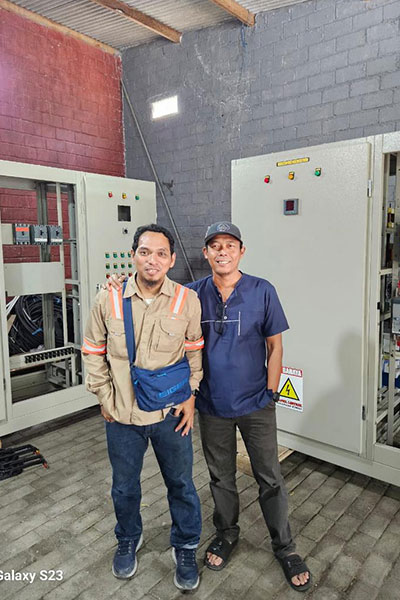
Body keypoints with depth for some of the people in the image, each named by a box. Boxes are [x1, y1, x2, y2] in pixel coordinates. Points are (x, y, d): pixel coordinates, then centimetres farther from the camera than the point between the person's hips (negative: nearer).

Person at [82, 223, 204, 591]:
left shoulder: (187, 300, -10)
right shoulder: (108, 300, -9)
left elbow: (195, 351, 1)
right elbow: (94, 353, 2)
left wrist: (190, 396, -2)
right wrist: (105, 399, 1)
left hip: (171, 413, -1)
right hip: (122, 414, 1)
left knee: (181, 485, 16)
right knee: (124, 487, 22)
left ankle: (185, 548, 43)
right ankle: (128, 540, 51)